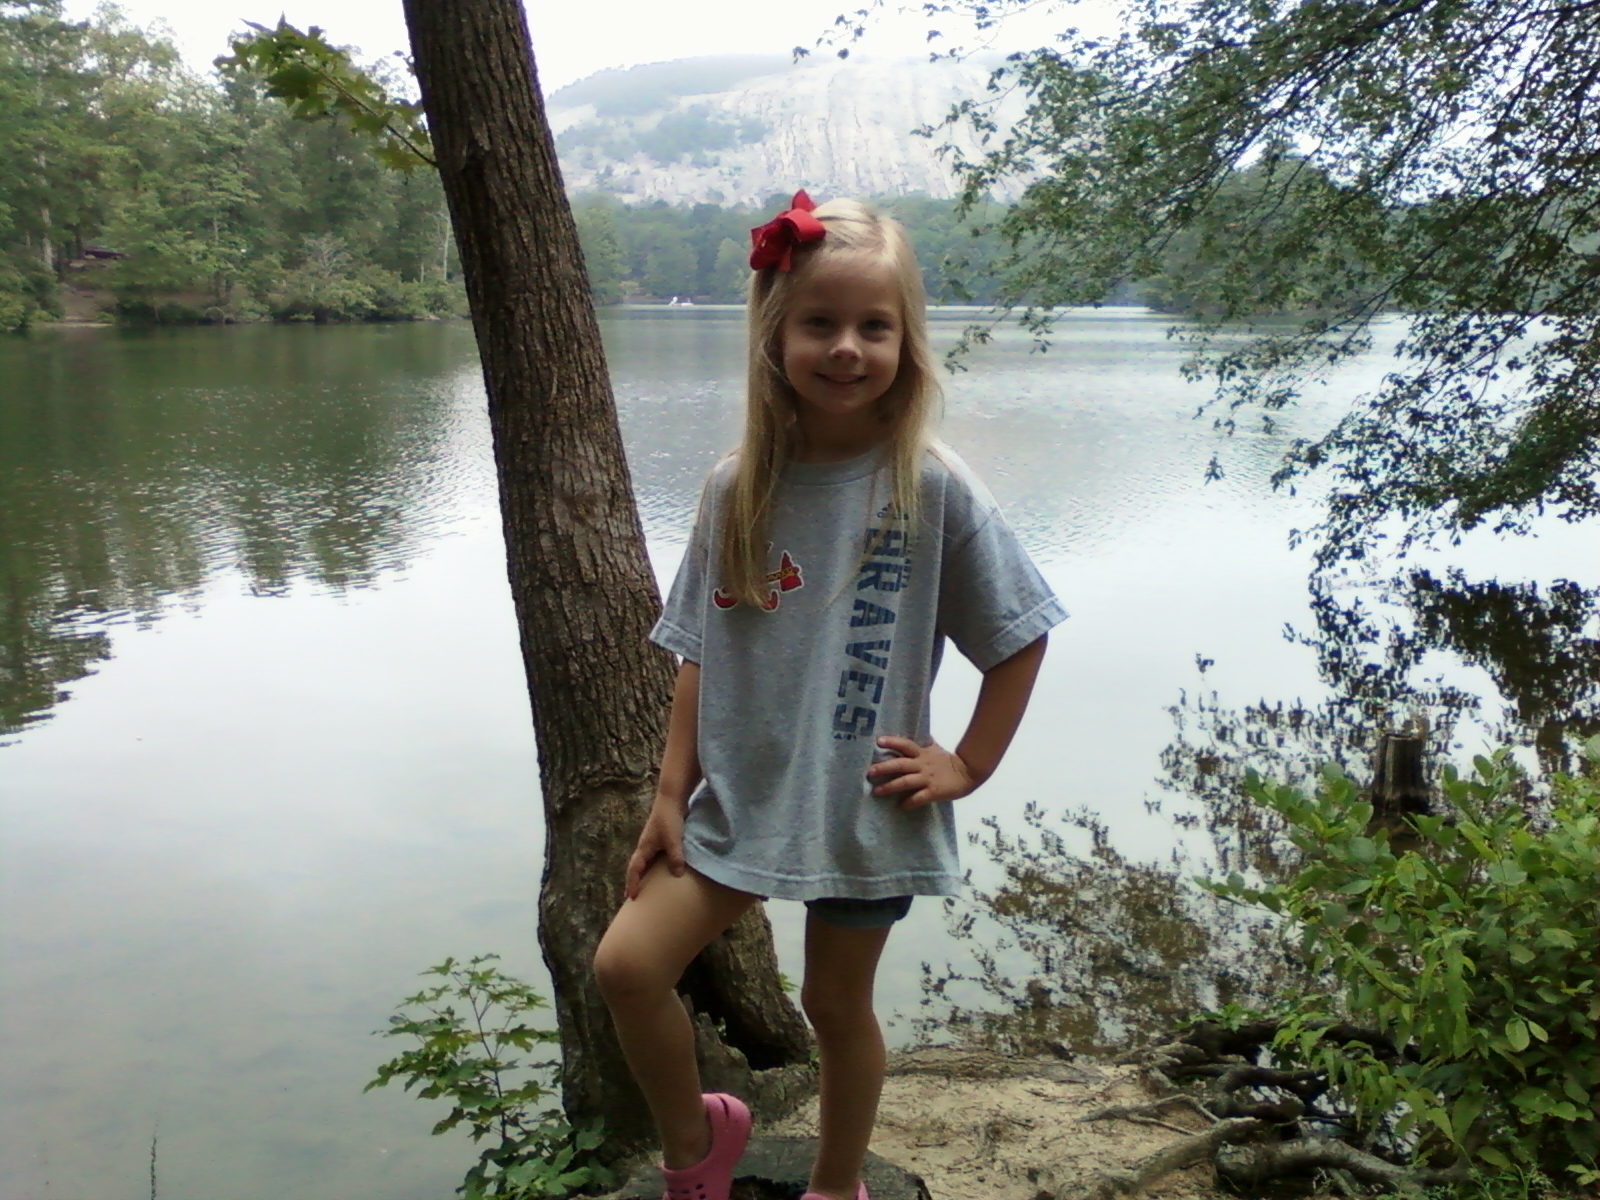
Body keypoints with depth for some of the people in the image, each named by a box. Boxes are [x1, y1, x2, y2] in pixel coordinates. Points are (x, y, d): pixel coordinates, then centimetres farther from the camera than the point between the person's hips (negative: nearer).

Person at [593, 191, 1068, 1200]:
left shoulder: (933, 488, -12)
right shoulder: (739, 489, -3)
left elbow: (1021, 635, -4)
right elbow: (701, 655, 3)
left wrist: (968, 766, -6)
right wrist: (672, 794, 2)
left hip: (867, 806, -3)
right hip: (741, 799, 3)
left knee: (837, 1003, 13)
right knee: (626, 964, -4)